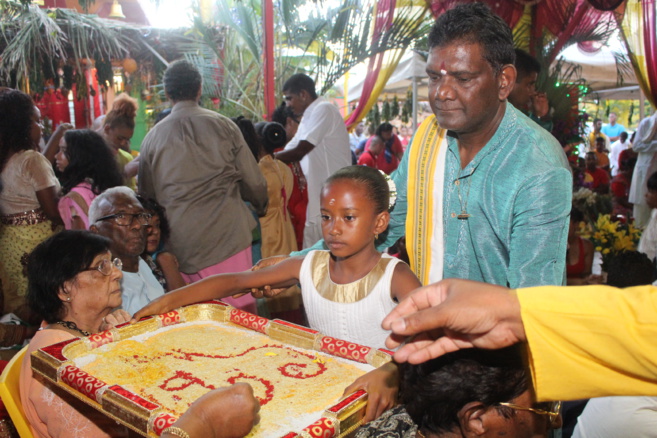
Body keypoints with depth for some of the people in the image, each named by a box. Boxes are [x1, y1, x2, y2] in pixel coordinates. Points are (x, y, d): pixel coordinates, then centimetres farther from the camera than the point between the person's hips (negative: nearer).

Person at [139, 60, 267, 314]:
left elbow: (147, 194, 15)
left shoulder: (152, 137, 6)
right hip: (227, 236, -2)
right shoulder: (223, 125, 1)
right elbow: (254, 182, 2)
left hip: (179, 245, 3)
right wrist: (260, 207, 24)